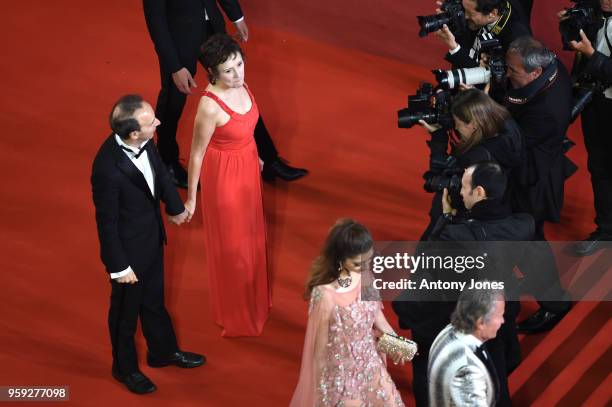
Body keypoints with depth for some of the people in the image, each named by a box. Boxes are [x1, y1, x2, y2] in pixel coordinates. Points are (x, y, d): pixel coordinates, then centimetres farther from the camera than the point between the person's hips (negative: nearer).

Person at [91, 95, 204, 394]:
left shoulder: (144, 142, -17)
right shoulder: (108, 169, -38)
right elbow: (106, 222, -25)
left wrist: (175, 207, 19)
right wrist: (119, 267, -15)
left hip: (152, 236, 7)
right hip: (128, 249, -7)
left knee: (154, 300, 29)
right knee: (126, 311, 20)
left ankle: (163, 352, 53)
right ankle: (125, 368, 44)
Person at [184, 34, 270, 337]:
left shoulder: (239, 84, -12)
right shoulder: (210, 106, -33)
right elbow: (196, 154, -21)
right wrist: (191, 198, -12)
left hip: (247, 166, 7)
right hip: (224, 174, -7)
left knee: (250, 230, 27)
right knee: (231, 242, 13)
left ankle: (252, 295, 53)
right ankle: (235, 313, 36)